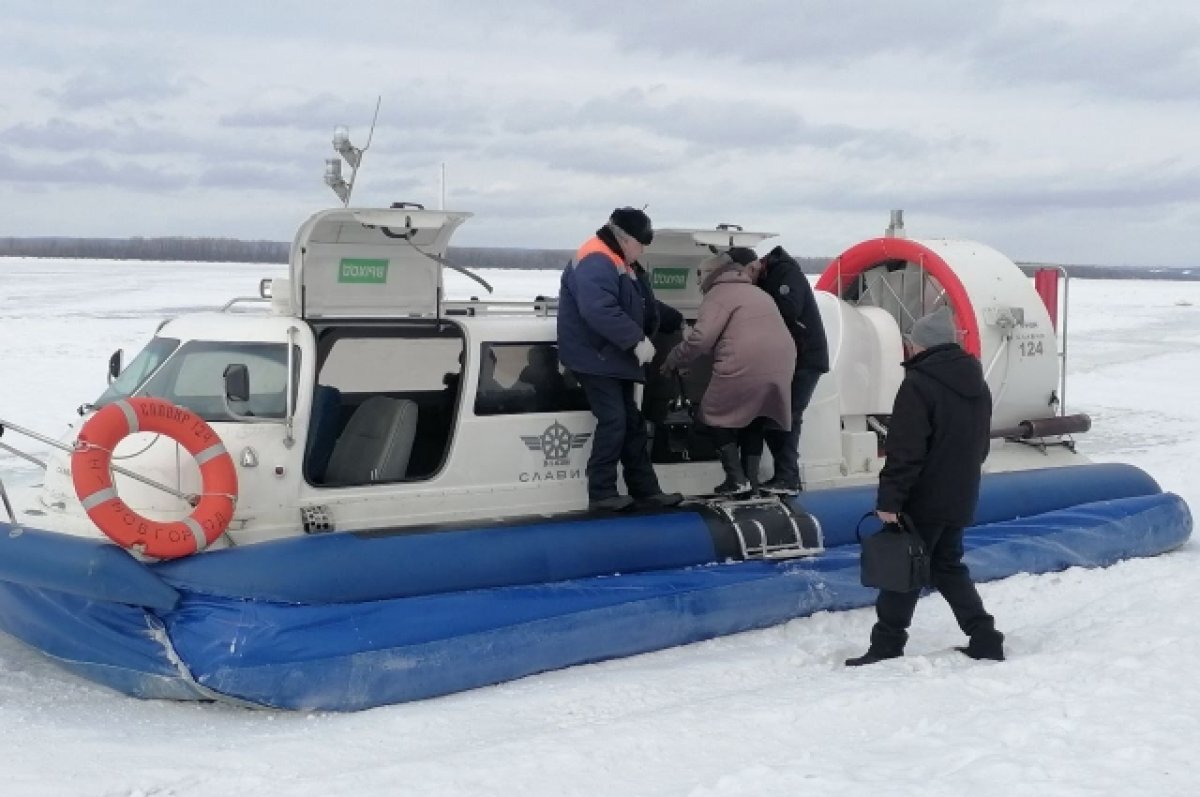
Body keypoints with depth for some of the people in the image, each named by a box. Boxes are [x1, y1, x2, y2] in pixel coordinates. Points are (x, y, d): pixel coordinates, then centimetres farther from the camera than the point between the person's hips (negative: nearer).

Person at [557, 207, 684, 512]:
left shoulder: (618, 263, 16)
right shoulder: (596, 262, -20)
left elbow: (644, 306, 26)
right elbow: (599, 310, -35)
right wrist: (636, 340, -33)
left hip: (613, 358, 11)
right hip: (594, 358, -11)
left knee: (632, 422, 12)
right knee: (613, 421, -13)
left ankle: (645, 488, 17)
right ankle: (601, 493, -7)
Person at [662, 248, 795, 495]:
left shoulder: (719, 294, 2)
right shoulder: (759, 294, 29)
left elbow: (701, 337, -8)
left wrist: (674, 359, 2)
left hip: (744, 367, -7)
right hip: (780, 366, 7)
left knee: (717, 416, 12)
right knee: (754, 419, 24)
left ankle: (737, 478, 4)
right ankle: (751, 477, 17)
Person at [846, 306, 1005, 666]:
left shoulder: (919, 383, -17)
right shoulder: (976, 383, 11)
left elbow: (904, 451, -22)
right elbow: (981, 444, 19)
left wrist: (889, 498, -19)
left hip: (924, 500, -8)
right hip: (960, 498, 8)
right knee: (948, 566, 18)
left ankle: (886, 647, 3)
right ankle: (985, 640, 14)